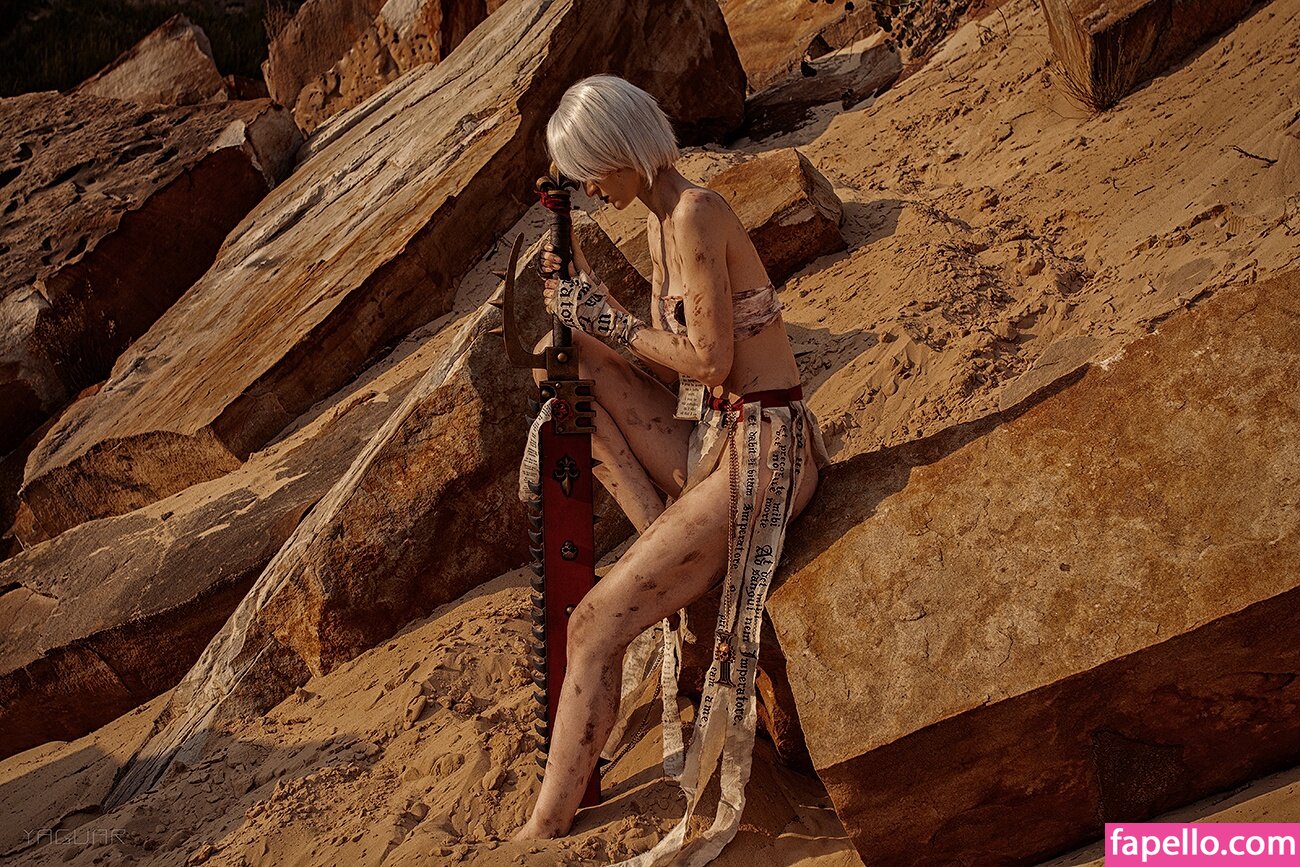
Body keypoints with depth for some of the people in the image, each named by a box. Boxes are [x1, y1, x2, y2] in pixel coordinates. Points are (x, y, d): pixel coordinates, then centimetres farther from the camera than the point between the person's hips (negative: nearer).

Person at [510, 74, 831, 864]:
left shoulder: (696, 214, -15)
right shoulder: (660, 220, 13)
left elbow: (709, 361, -18)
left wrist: (606, 318, -7)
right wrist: (589, 298, 4)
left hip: (763, 452, -10)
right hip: (711, 438, 10)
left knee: (598, 622, -16)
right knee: (557, 354, 7)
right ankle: (669, 549, 0)